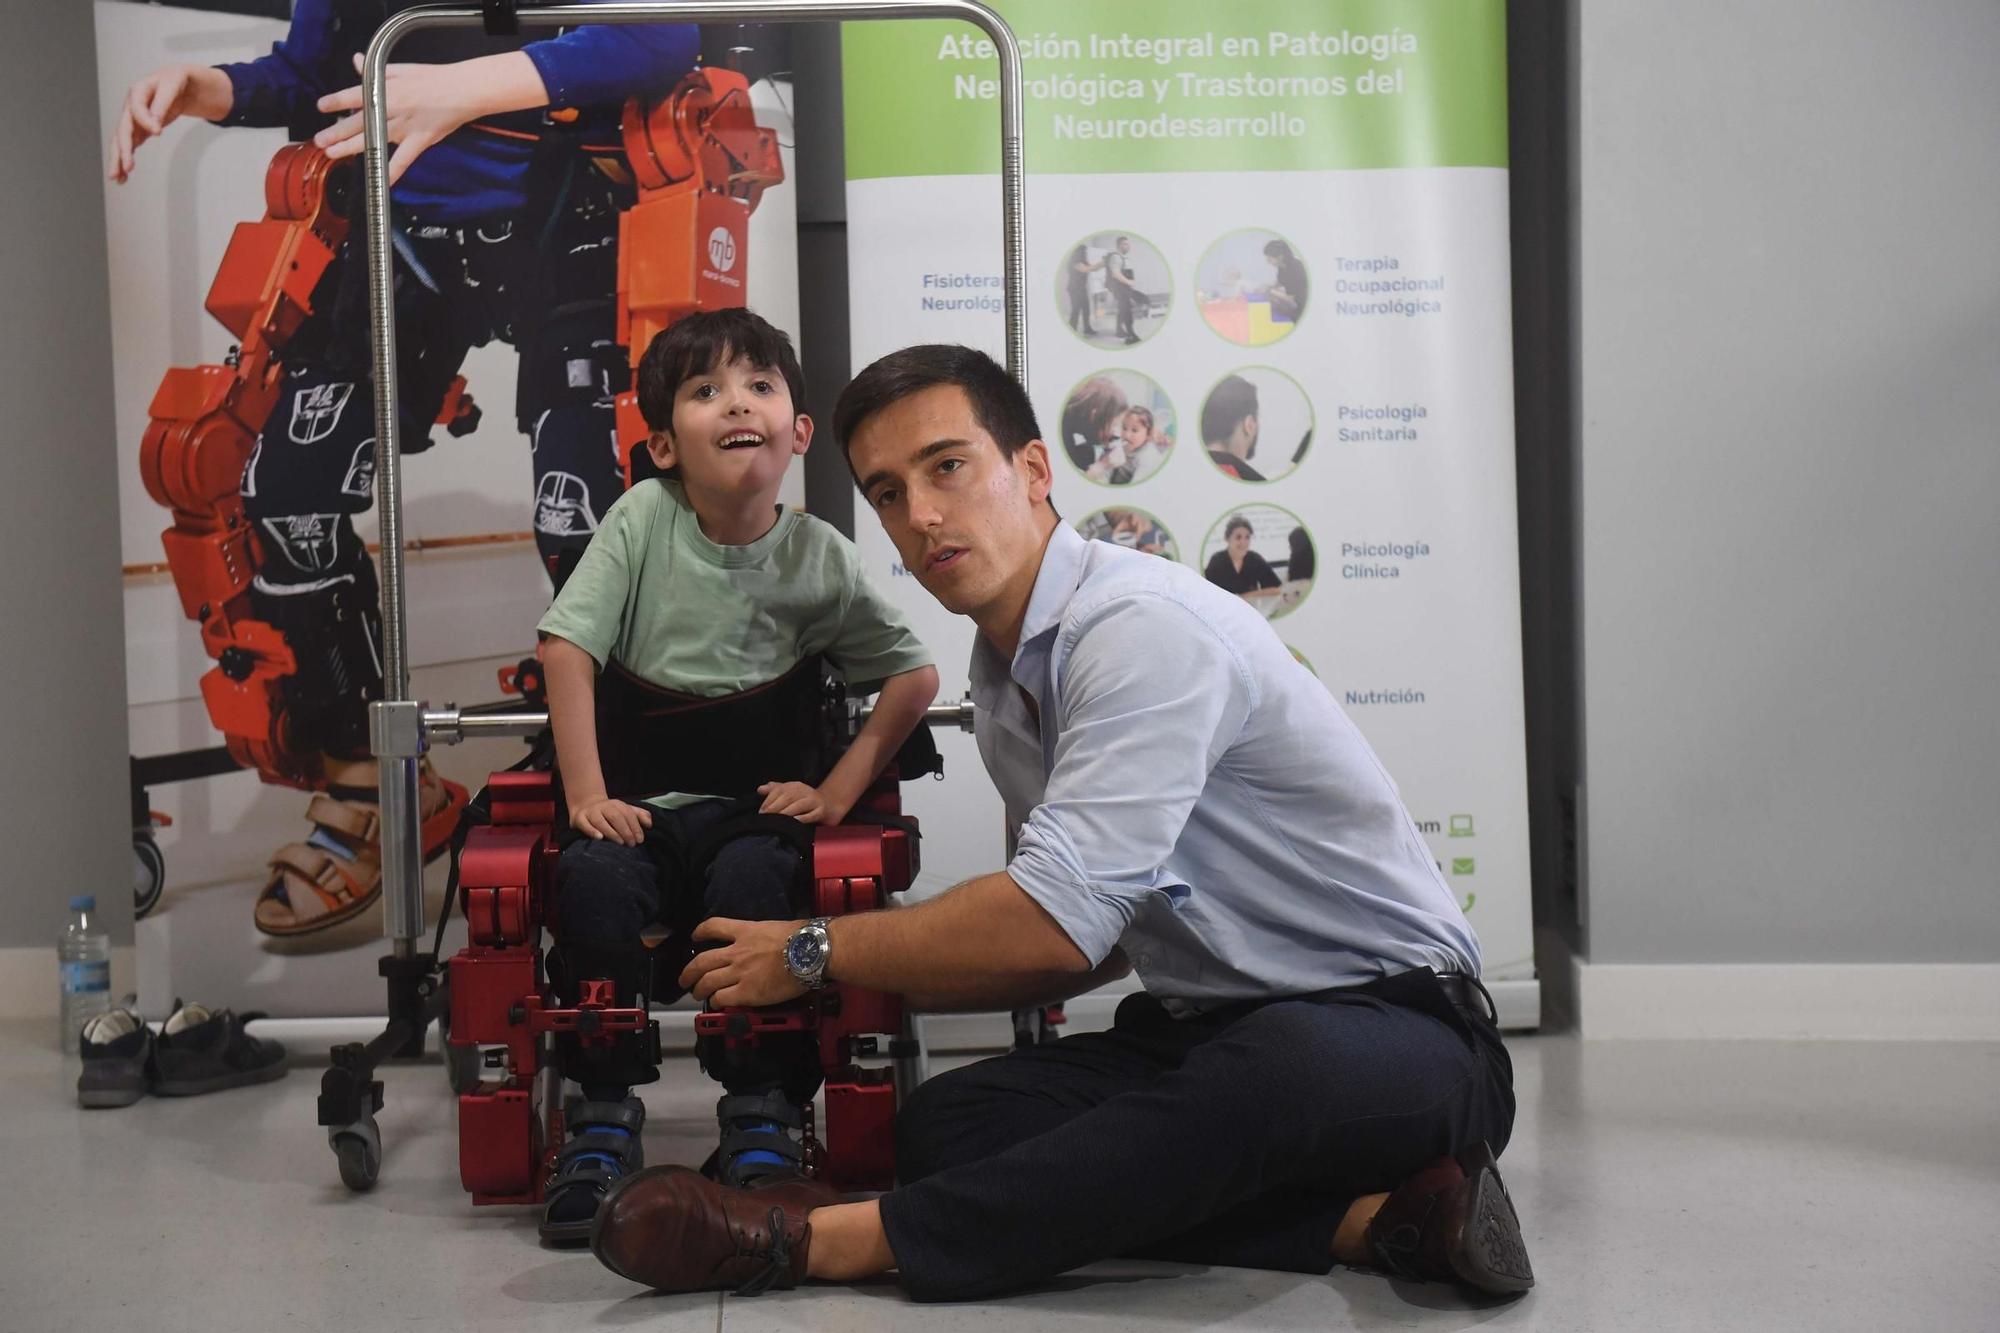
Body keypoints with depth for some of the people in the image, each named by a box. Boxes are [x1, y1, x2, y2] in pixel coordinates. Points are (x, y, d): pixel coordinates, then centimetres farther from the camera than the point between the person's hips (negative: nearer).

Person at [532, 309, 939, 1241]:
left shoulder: (817, 556, -1)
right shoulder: (642, 517, -3)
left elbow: (914, 677, 6)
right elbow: (566, 648, -7)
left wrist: (838, 791, -2)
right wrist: (587, 796, -14)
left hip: (751, 805, 0)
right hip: (638, 802, 0)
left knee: (754, 879, -33)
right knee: (591, 877, -31)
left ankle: (762, 1112, -15)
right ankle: (604, 1112, -14)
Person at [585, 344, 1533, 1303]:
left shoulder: (1144, 628, -19)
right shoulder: (1005, 680, 10)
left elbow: (1056, 923, -27)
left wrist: (816, 952, -12)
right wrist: (877, 990, 9)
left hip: (1402, 1020, -8)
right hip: (1211, 1027, 8)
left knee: (1275, 1067, -42)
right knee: (946, 1124, -14)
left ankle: (837, 1239, -31)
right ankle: (1365, 1214, -15)